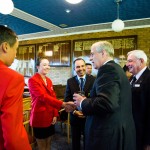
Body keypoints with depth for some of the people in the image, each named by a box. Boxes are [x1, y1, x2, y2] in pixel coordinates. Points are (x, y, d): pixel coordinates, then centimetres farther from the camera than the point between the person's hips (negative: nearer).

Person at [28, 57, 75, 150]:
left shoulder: (49, 81, 11)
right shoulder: (33, 80, -14)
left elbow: (53, 97, 11)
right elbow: (43, 97, -26)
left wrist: (55, 115, 2)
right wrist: (63, 104, -32)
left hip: (50, 117, 7)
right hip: (40, 118, -6)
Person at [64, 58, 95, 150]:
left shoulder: (93, 80, -8)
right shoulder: (70, 81, -2)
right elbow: (67, 99, -2)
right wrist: (74, 111, -16)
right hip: (75, 117, 2)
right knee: (75, 141, 21)